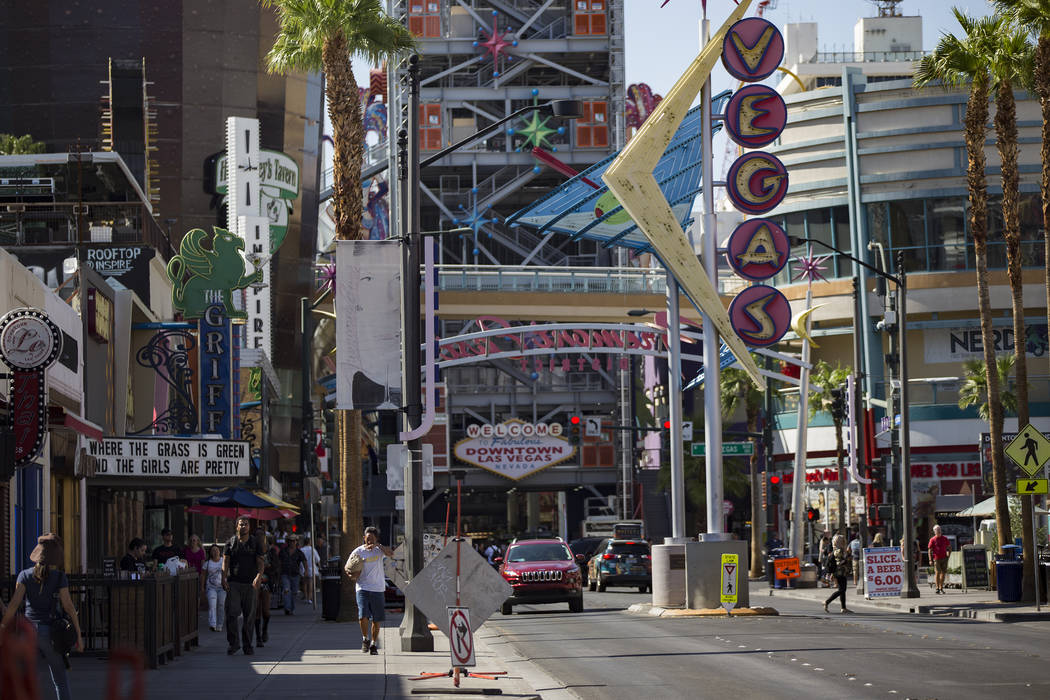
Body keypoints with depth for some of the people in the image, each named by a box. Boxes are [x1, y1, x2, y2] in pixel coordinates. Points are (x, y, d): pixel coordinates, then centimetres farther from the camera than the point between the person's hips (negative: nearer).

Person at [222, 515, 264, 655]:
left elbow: (260, 562, 0)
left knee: (249, 616, 3)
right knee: (231, 613, -11)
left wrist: (259, 575, -19)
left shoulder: (255, 543, 9)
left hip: (250, 584, 1)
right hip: (233, 583, -1)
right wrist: (224, 577, -12)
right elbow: (225, 561, 3)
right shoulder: (231, 542, 8)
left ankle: (247, 645, 12)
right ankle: (232, 643, -3)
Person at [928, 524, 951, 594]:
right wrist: (930, 560, -8)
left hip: (944, 558, 4)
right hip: (936, 559, -4)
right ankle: (937, 589, -10)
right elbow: (930, 550, -2)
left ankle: (941, 588, 18)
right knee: (937, 572, -10)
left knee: (943, 573, 8)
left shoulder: (944, 539, 8)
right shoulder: (932, 540, -1)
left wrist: (948, 555, 10)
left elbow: (949, 547, 19)